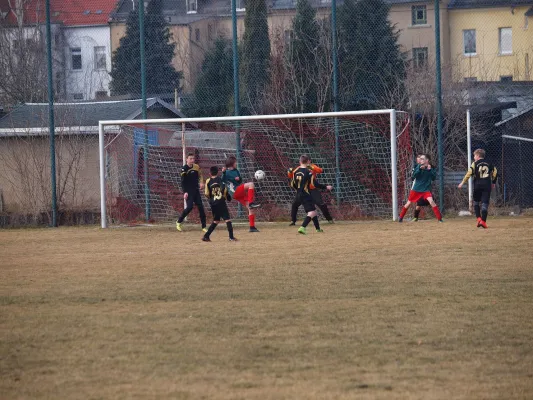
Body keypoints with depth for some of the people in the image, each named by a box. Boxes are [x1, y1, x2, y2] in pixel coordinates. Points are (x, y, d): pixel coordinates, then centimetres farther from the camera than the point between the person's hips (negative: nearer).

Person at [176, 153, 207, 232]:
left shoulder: (196, 167, 5)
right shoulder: (184, 169, -10)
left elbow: (200, 175, 21)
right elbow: (183, 182, -13)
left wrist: (201, 182, 2)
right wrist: (185, 192, -22)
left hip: (196, 190, 5)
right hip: (188, 191, -5)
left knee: (201, 207, 1)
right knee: (189, 207, -16)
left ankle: (204, 227, 5)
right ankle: (179, 222, 4)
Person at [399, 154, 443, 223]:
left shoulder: (430, 168, -3)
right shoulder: (418, 166, -3)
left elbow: (434, 177, -12)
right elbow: (414, 175, -13)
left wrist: (430, 170, -24)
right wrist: (420, 169, -26)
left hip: (426, 189, -2)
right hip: (416, 189, 2)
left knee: (431, 201, -22)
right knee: (408, 203, 8)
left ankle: (439, 218, -17)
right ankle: (401, 217, 27)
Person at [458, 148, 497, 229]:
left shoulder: (475, 164, 1)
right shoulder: (489, 164, 12)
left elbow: (469, 173, -8)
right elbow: (495, 172, 16)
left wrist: (462, 183, -4)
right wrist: (493, 182, 28)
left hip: (477, 185, -2)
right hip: (487, 186, 2)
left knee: (476, 202, 16)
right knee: (485, 203, -3)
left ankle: (479, 218, 1)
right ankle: (483, 221, -13)